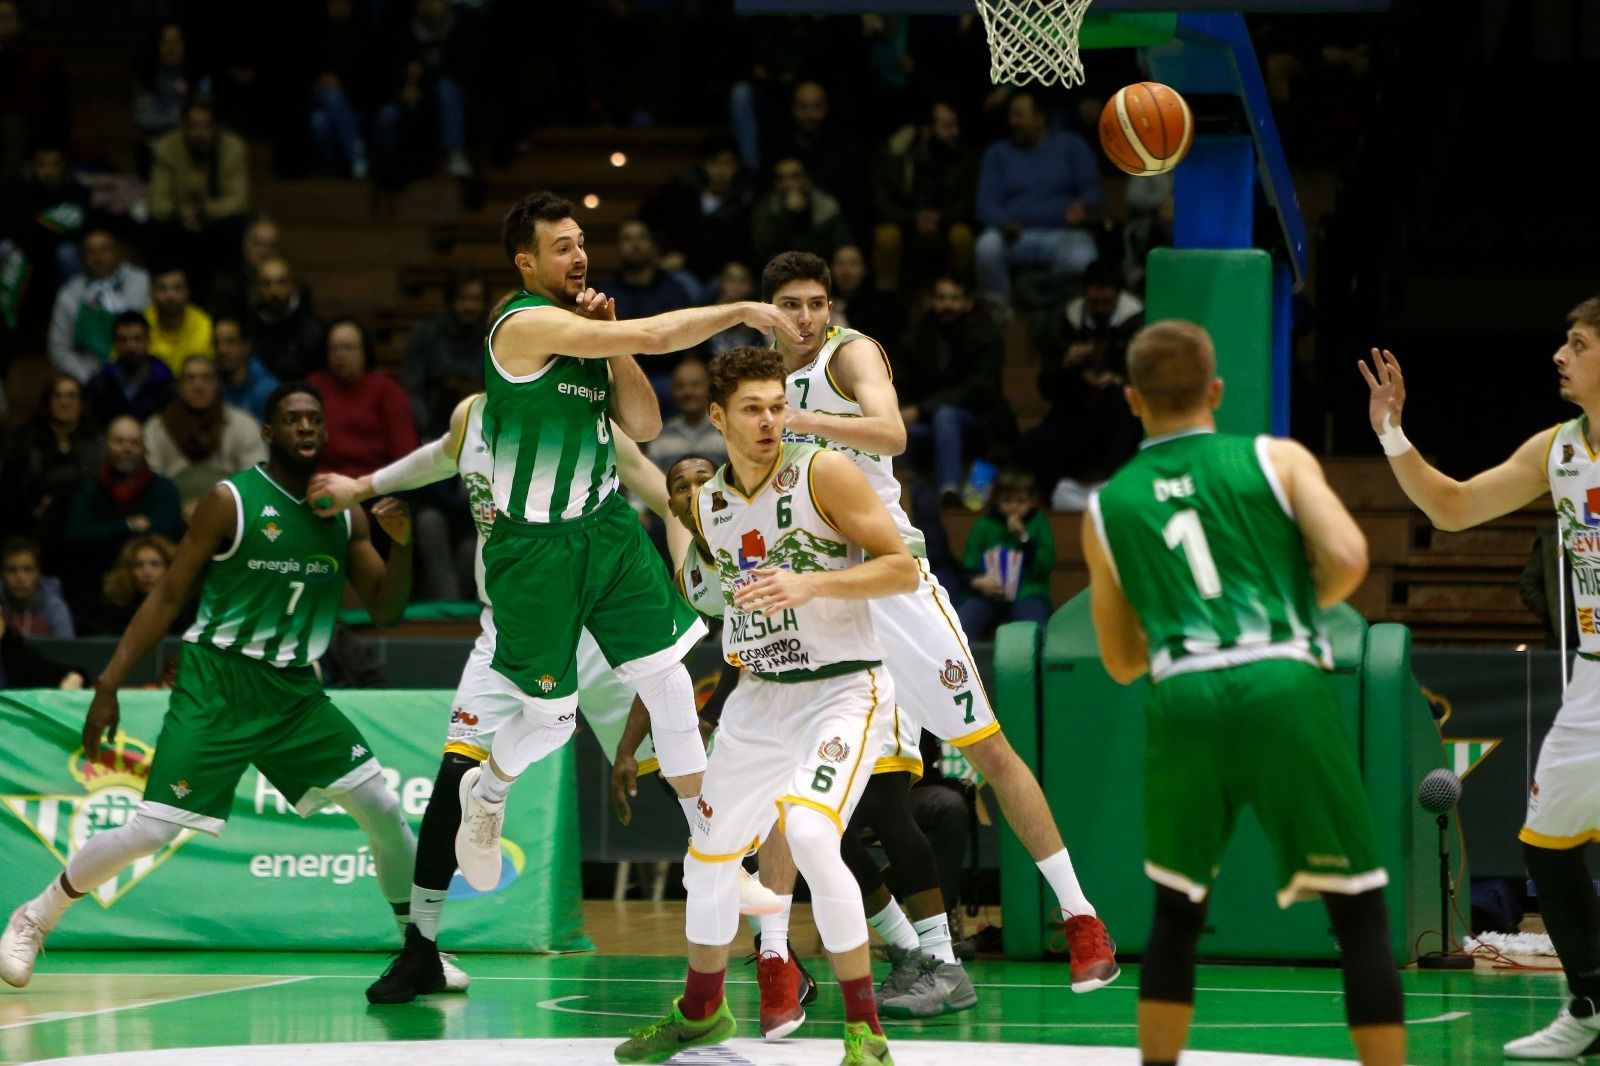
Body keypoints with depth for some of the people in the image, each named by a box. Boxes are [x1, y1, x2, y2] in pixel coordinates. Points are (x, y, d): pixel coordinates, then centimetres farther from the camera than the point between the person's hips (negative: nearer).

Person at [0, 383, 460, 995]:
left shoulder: (345, 515, 6)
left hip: (297, 693, 5)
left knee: (382, 810, -3)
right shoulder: (231, 502, -8)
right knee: (151, 831, -12)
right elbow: (168, 596, -5)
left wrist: (400, 544, -12)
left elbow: (385, 612, 8)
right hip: (217, 687, -5)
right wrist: (108, 685, -9)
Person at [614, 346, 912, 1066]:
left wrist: (811, 584, -25)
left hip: (842, 690, -7)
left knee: (809, 836, -29)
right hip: (758, 698, 7)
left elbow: (902, 569, -14)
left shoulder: (823, 473, -13)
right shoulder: (706, 506, 5)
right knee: (709, 856, 14)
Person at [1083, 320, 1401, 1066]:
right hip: (1286, 691, -2)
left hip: (1183, 704, 2)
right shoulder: (1277, 458, 11)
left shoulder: (1106, 507, 18)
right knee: (1359, 913, 5)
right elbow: (1348, 559, -4)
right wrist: (1298, 608, 15)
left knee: (1177, 913, 22)